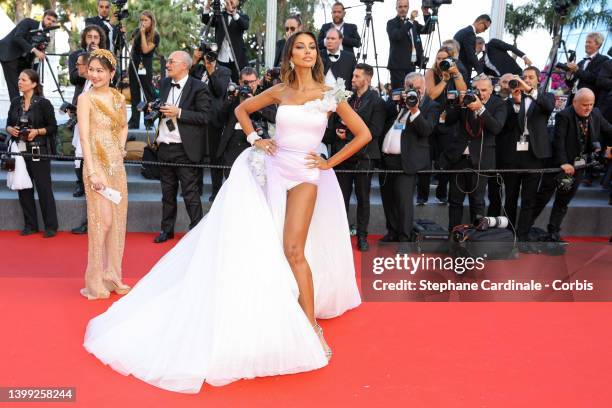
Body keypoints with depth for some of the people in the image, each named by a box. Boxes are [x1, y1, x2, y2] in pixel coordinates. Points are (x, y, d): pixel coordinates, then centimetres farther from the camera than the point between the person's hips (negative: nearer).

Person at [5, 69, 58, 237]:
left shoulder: (43, 103, -5)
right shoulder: (15, 103, 10)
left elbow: (53, 127, -4)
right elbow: (8, 124, 16)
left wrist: (37, 131, -18)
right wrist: (11, 129, -6)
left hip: (39, 152, -5)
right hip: (20, 151, 5)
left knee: (44, 188, -2)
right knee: (23, 188, 7)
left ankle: (51, 226, 7)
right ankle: (30, 225, 19)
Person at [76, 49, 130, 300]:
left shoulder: (118, 97, 10)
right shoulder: (86, 98, -7)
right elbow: (84, 137, -14)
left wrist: (121, 148, 9)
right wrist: (93, 173, -20)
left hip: (117, 164, 6)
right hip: (97, 163, -6)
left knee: (118, 219, 9)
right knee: (102, 219, -6)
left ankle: (112, 276, 21)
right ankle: (96, 281, 7)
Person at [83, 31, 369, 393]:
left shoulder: (331, 94, 0)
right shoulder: (279, 91, 8)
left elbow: (364, 134, 1)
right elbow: (242, 109, 22)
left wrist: (330, 163, -1)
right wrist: (255, 139, 7)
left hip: (304, 175, -3)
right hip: (272, 168, 3)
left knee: (293, 249, -14)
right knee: (256, 244, 5)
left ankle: (311, 325, -3)